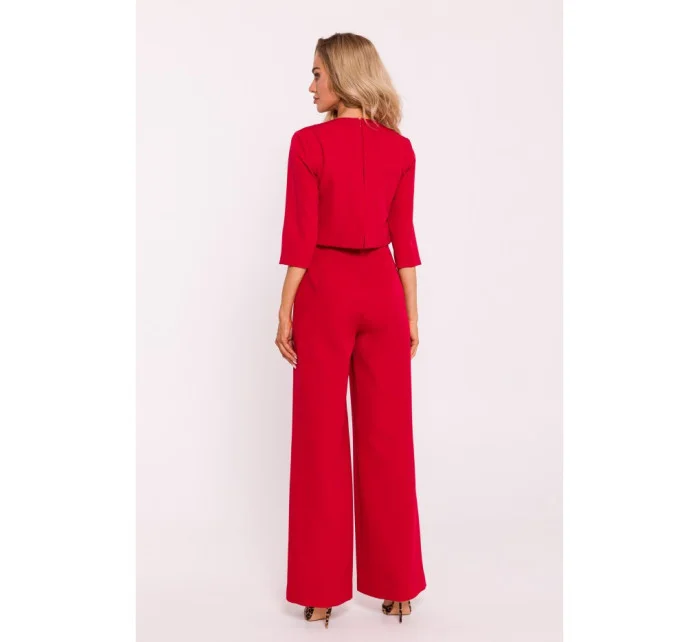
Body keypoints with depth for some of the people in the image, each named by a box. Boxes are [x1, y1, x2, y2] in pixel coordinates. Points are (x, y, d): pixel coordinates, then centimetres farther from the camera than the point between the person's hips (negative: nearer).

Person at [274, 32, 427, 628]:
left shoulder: (309, 142, -7)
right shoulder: (400, 148, 5)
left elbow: (300, 237, -9)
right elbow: (404, 238, 4)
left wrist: (286, 313, -3)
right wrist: (411, 315, 9)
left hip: (325, 290, -3)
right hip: (381, 290, 4)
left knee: (323, 439, 6)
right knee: (387, 438, 10)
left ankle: (323, 588, 17)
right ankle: (395, 581, 22)